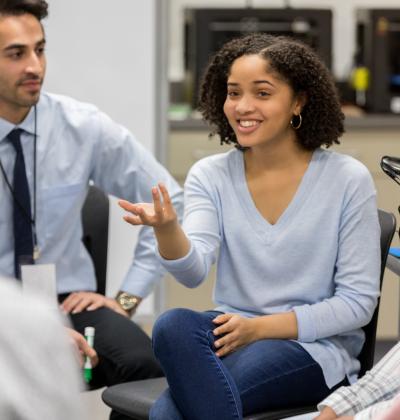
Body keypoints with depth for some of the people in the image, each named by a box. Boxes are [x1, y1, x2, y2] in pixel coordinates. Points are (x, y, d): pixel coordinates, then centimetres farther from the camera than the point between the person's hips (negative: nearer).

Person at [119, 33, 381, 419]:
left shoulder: (347, 180, -4)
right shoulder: (209, 175, 4)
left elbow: (358, 302, -4)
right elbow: (193, 271, -12)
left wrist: (260, 327, -13)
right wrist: (165, 228, -35)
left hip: (314, 347, -4)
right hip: (229, 332, 4)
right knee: (173, 326, -33)